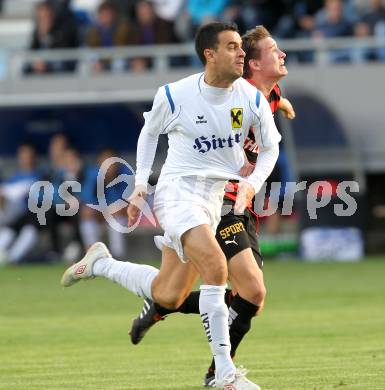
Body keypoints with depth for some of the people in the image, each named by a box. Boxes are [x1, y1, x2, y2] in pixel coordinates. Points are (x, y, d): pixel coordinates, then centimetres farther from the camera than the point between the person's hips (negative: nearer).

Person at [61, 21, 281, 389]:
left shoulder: (252, 99, -5)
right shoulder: (174, 95, -11)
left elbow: (270, 147, 10)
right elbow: (149, 133, 9)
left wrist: (251, 184, -7)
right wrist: (140, 187, 5)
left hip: (214, 197, 5)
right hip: (177, 190, -5)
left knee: (167, 296, 10)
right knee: (215, 267, -27)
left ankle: (100, 263, 35)